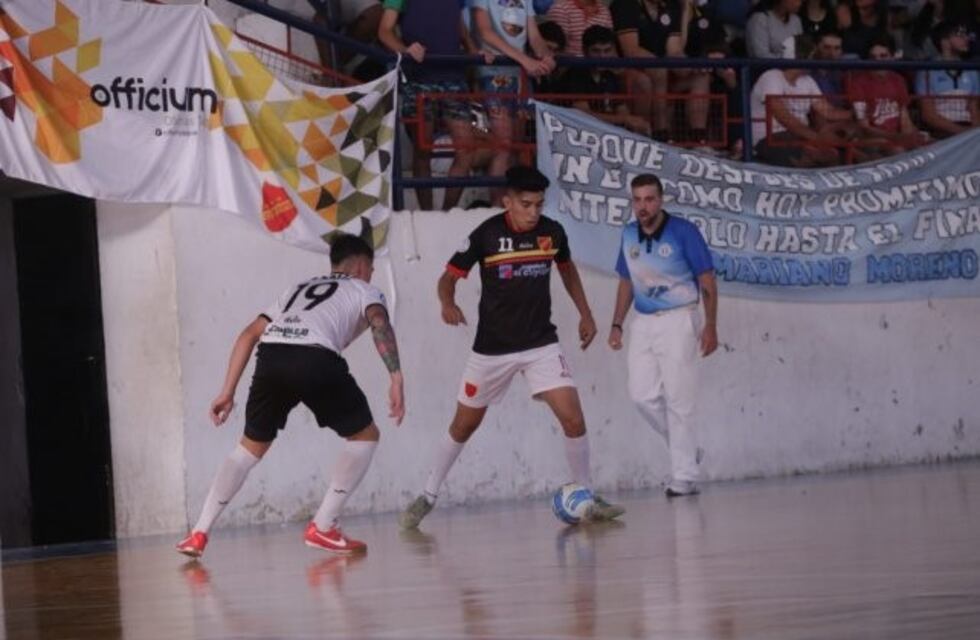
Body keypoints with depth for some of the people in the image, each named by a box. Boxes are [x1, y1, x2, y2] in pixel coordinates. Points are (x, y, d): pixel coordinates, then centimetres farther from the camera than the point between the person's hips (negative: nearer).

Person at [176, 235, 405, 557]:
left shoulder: (299, 289, 40)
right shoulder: (363, 291, 26)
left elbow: (250, 334, 30)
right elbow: (380, 324, 2)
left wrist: (228, 391, 28)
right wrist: (396, 379, -9)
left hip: (271, 356, 5)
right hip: (316, 358, -5)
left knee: (252, 446, 24)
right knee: (365, 436, 16)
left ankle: (199, 534, 16)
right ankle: (322, 527, 8)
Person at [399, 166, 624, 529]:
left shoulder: (552, 232, -5)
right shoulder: (487, 235, -15)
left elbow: (567, 269, 16)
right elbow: (449, 277, -9)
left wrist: (585, 314, 13)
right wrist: (448, 304, -30)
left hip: (540, 344, 1)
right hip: (492, 347, -1)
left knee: (573, 418, -13)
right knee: (464, 424, 10)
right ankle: (428, 498, 26)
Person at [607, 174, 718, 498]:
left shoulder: (683, 232, -11)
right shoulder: (629, 235, 5)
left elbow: (707, 281, -8)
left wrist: (710, 326, -14)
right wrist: (616, 325, 11)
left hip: (677, 319, -6)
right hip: (643, 322, 6)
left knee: (678, 400, -5)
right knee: (643, 395, 1)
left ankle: (684, 478, 2)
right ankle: (687, 451, 22)